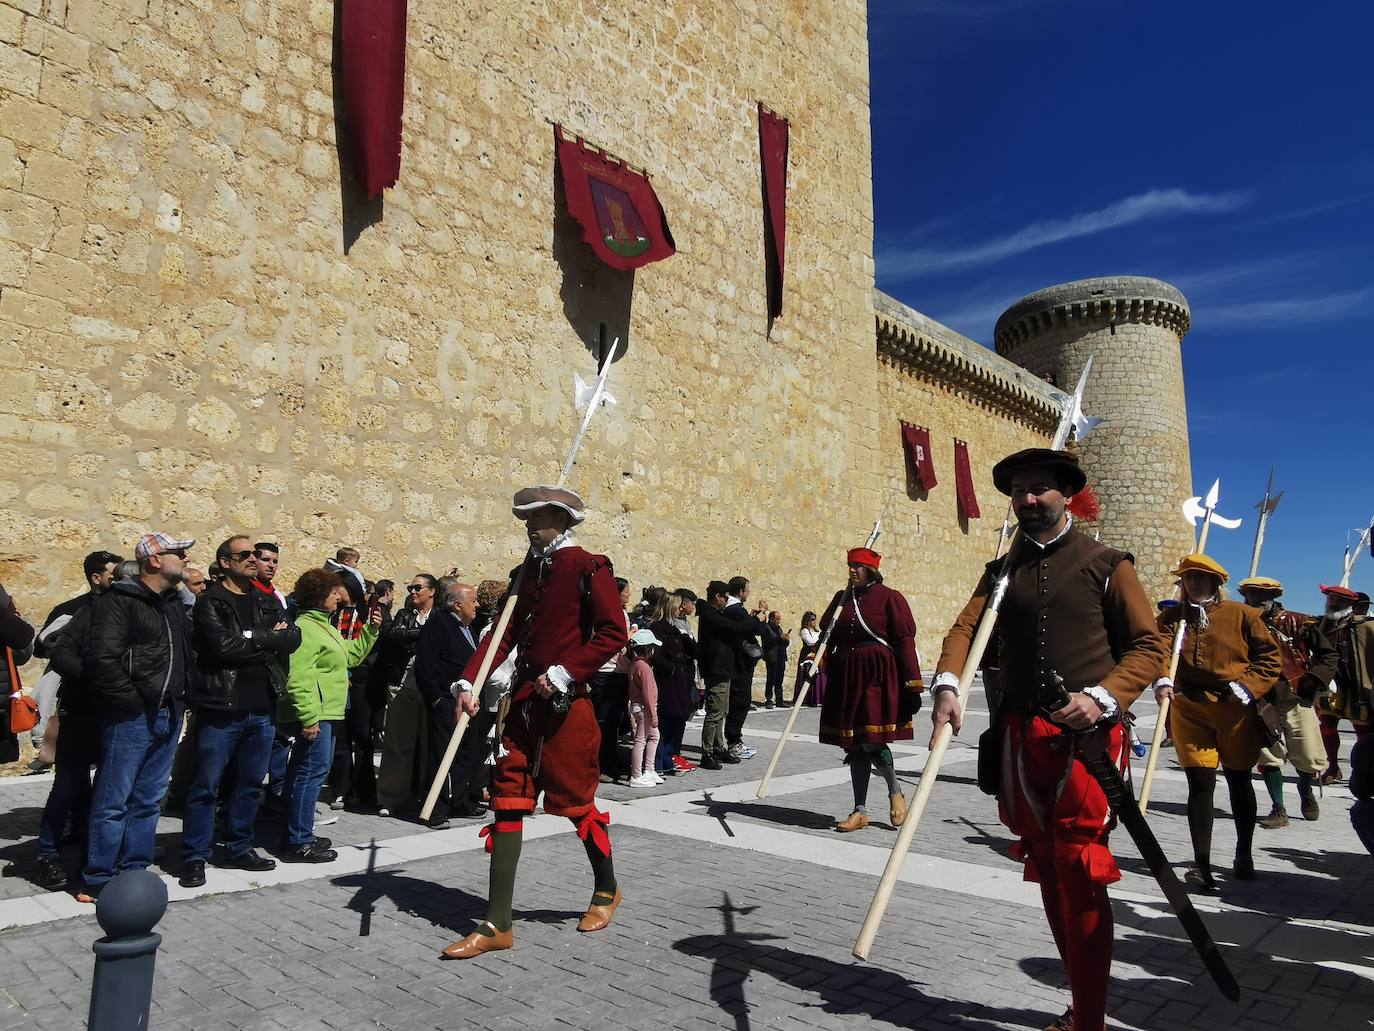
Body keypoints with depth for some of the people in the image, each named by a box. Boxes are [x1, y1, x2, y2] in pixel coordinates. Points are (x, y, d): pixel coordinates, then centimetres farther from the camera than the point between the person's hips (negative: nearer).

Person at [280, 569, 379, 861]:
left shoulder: (325, 626, 18)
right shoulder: (305, 628, -16)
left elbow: (351, 656, 23)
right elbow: (298, 679, -23)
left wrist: (370, 630, 13)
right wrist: (308, 718, -26)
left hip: (327, 712, 11)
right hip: (314, 714, -11)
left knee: (305, 771, 16)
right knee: (312, 771, -8)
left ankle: (300, 834, 25)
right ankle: (298, 843, -2)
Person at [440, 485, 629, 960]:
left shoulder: (589, 568, -9)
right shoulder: (531, 569, 12)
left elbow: (614, 632, -14)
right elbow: (508, 631, 9)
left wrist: (564, 673, -18)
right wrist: (468, 680, -2)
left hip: (565, 704, -6)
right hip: (525, 701, 7)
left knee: (576, 800, 7)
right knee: (507, 802, 5)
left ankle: (606, 890, 34)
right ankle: (497, 924, 13)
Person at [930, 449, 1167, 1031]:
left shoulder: (1106, 564, 3)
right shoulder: (1002, 571, 13)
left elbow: (1149, 646, 0)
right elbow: (965, 628, -1)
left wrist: (1101, 697, -17)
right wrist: (947, 684, -20)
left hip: (1087, 737, -4)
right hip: (1021, 738, 4)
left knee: (1079, 874, -7)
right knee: (1048, 873, 12)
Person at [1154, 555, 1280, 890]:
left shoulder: (1241, 614, 2)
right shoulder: (1171, 617, 6)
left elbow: (1270, 655, 4)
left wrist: (1247, 686, -10)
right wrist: (1162, 681, -28)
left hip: (1235, 709, 0)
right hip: (1189, 709, 0)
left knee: (1239, 780, 15)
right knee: (1200, 783, -5)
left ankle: (1244, 855, 34)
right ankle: (1202, 866, -2)